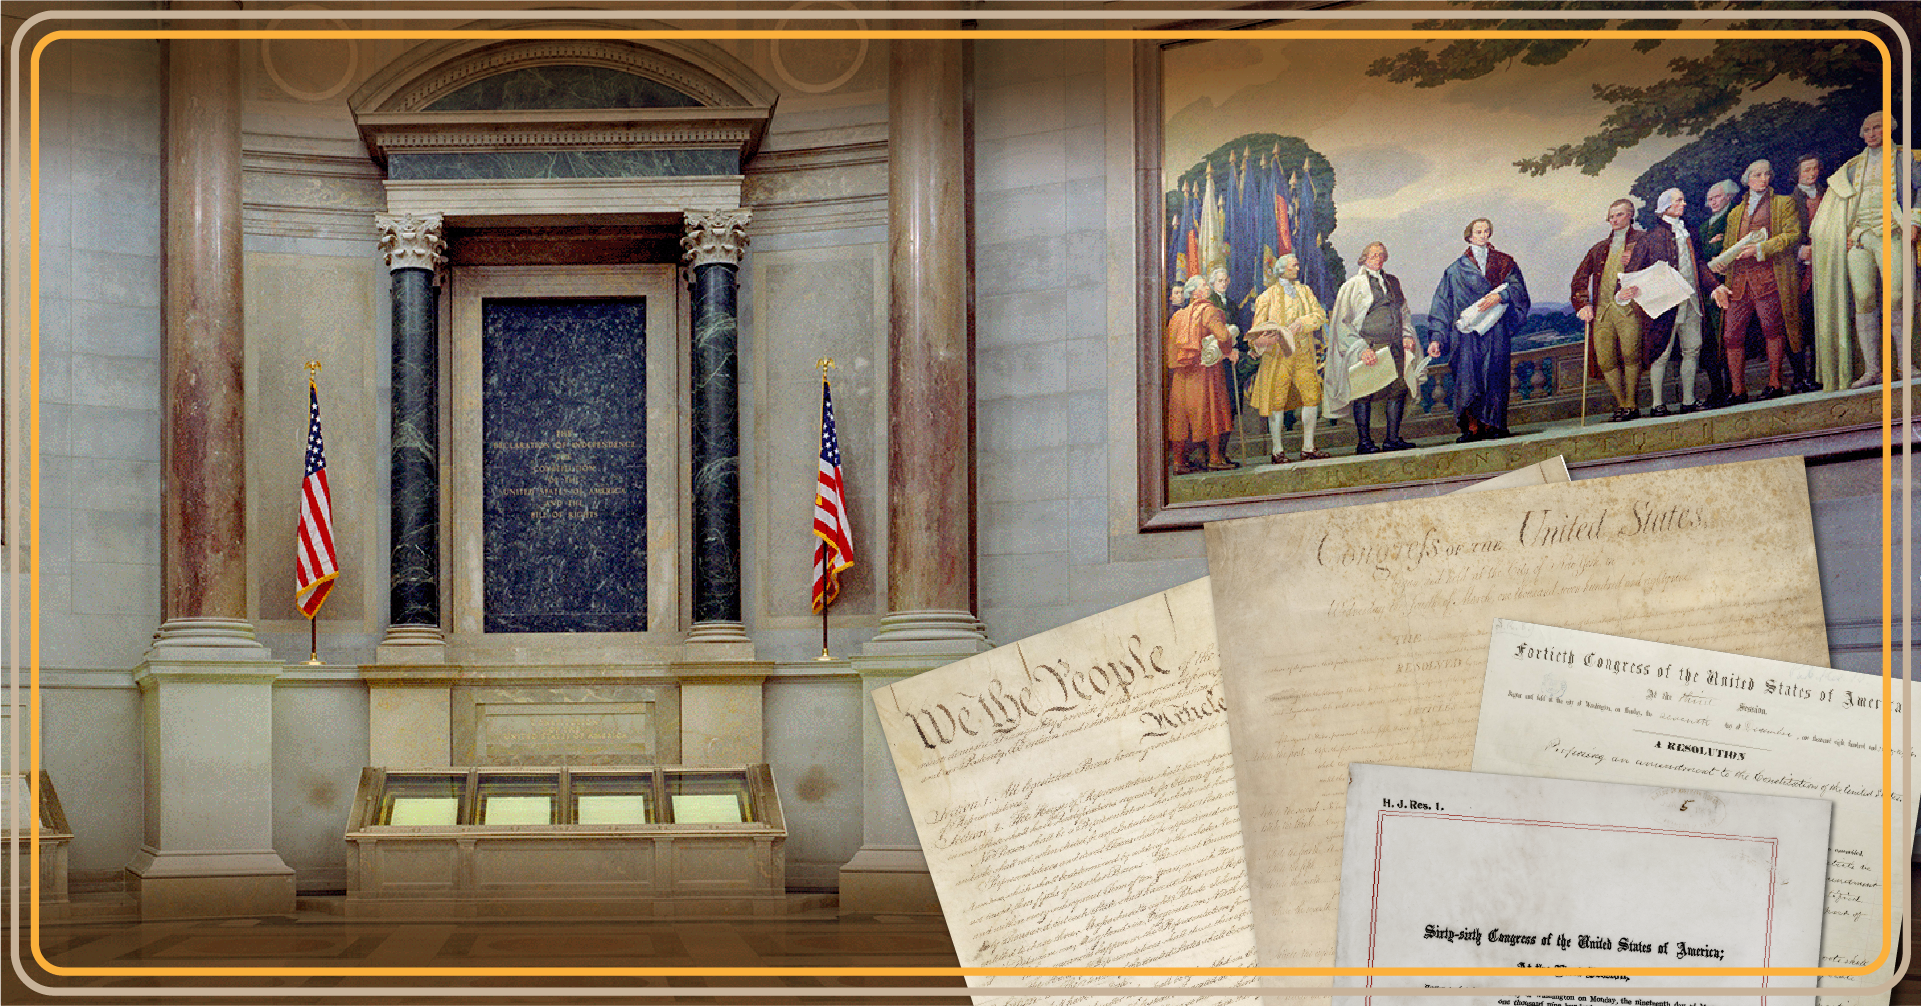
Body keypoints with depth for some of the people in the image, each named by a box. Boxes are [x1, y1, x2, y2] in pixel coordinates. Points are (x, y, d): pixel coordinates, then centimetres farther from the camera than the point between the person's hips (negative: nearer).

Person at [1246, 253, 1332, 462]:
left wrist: (1300, 323, -12)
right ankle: (1277, 451, 3)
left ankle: (1308, 448, 8)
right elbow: (1258, 325, 2)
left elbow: (1320, 315, 6)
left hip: (1303, 354, 4)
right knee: (1277, 401, -4)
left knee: (1312, 397, -1)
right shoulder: (1268, 295, 6)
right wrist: (1260, 341, -19)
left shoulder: (1305, 291, 17)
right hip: (1278, 354, -4)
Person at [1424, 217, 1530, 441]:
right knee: (1467, 375, -13)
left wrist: (1499, 297, -17)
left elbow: (1518, 288, 3)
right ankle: (1472, 427, -14)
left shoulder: (1504, 263, 18)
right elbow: (1442, 305, 11)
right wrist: (1436, 338, 2)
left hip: (1496, 328, 0)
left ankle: (1491, 425, -7)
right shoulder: (1457, 269, 16)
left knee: (1494, 374, -9)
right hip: (1468, 331, 0)